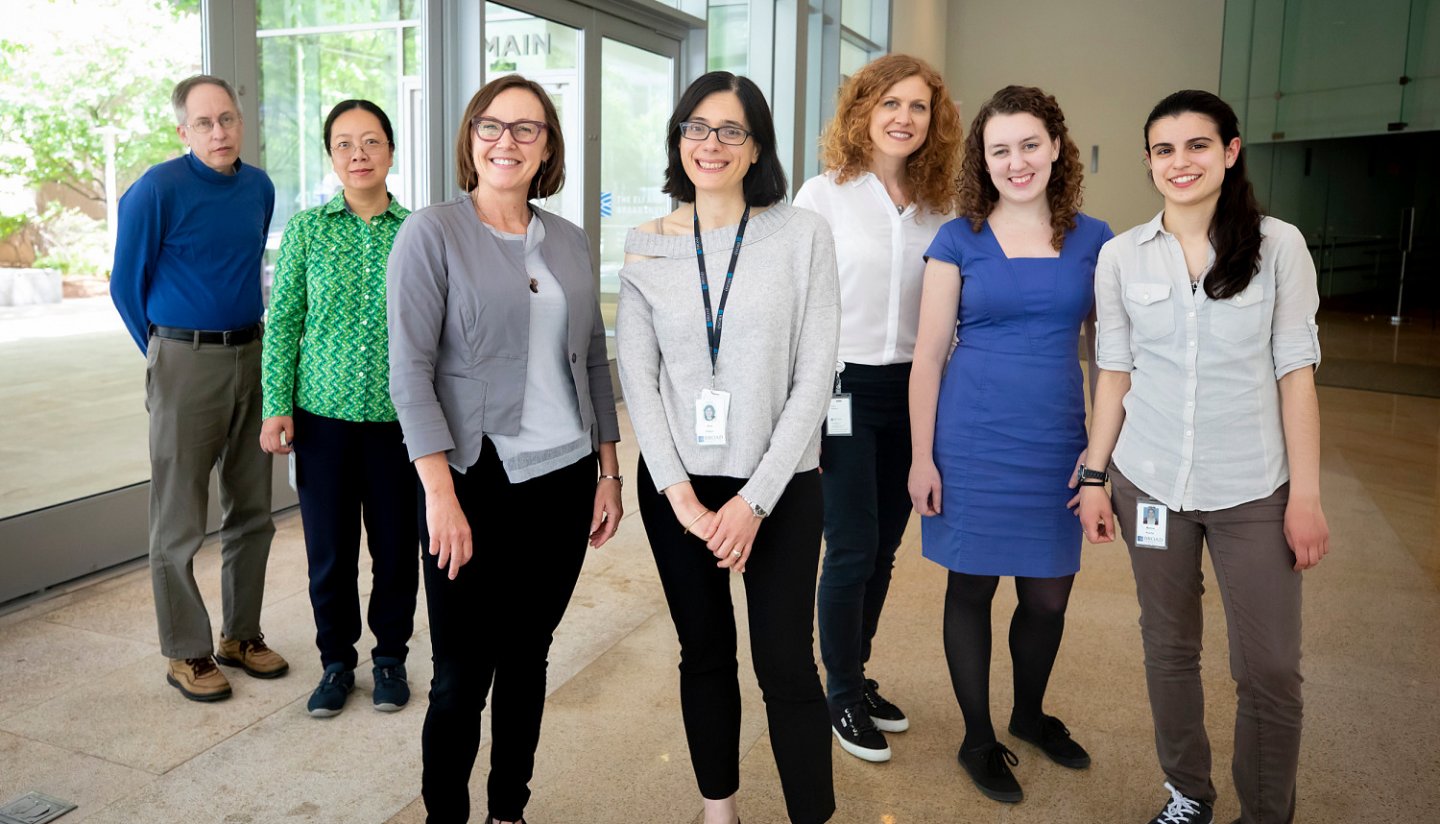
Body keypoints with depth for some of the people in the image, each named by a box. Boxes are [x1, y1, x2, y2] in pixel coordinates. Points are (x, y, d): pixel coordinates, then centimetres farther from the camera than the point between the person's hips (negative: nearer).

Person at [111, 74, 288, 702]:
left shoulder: (259, 188, 8)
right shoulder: (156, 191, -9)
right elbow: (125, 285, -1)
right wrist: (166, 355, 6)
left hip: (250, 358, 6)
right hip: (184, 365, -5)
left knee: (253, 510, 11)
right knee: (179, 521, 2)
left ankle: (241, 635, 25)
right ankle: (186, 654, 15)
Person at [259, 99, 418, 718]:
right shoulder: (307, 229, 1)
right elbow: (283, 322, 2)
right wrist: (277, 407, -3)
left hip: (398, 417, 0)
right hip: (324, 412, 0)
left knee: (397, 544, 8)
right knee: (329, 547, 8)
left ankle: (390, 655, 29)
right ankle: (336, 660, 28)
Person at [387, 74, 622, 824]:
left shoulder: (568, 241, 9)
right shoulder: (431, 233, -5)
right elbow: (410, 371, -11)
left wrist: (609, 469, 11)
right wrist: (441, 494, -17)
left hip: (564, 481, 5)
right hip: (476, 482, -4)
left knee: (528, 657, 14)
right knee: (463, 674, 3)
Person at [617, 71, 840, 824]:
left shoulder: (803, 234, -4)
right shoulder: (646, 246, 3)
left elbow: (814, 378, -7)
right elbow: (637, 378, 0)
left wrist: (756, 498, -11)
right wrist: (680, 496, -9)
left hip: (780, 486, -2)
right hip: (678, 486, 2)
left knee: (786, 665, 0)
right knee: (705, 655, 14)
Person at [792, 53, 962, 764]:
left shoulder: (939, 209, 7)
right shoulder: (823, 196, -5)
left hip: (911, 393, 5)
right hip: (845, 389, -4)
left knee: (883, 547, 11)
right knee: (853, 548, -2)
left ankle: (857, 677, 30)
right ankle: (841, 697, 18)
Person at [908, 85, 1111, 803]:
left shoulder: (1093, 240, 4)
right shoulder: (959, 241, -2)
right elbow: (928, 356, -2)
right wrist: (922, 457, -5)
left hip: (1057, 443, 3)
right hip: (973, 441, -2)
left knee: (1049, 595, 12)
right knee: (972, 588, 8)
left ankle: (1030, 714, 40)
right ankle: (978, 739, 28)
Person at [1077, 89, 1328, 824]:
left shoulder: (1278, 245, -3)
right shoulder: (1120, 256, 2)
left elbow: (1295, 373, -3)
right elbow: (1114, 373, 6)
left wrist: (1306, 495, -5)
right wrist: (1095, 477, 3)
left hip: (1253, 489, -1)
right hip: (1150, 484, 2)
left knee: (1270, 672, 1)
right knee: (1169, 649, 14)